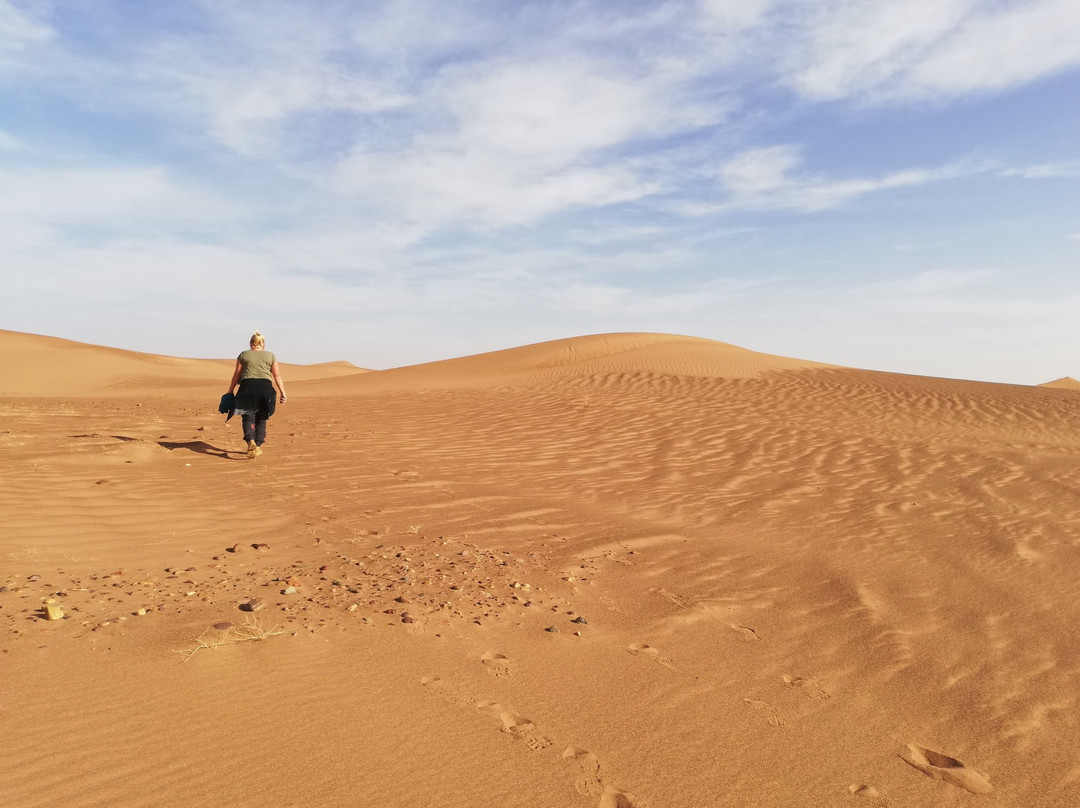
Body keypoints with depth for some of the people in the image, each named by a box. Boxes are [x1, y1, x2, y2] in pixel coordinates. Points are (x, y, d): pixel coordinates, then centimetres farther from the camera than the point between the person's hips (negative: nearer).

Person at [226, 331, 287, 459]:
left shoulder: (243, 355, 11)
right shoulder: (270, 356, 13)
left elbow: (236, 374, 10)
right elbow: (277, 376, 7)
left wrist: (231, 390, 17)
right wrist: (282, 392, 8)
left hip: (247, 386, -1)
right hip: (265, 387, 1)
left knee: (248, 418, -2)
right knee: (261, 419, 13)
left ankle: (251, 442, -26)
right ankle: (258, 446, 14)